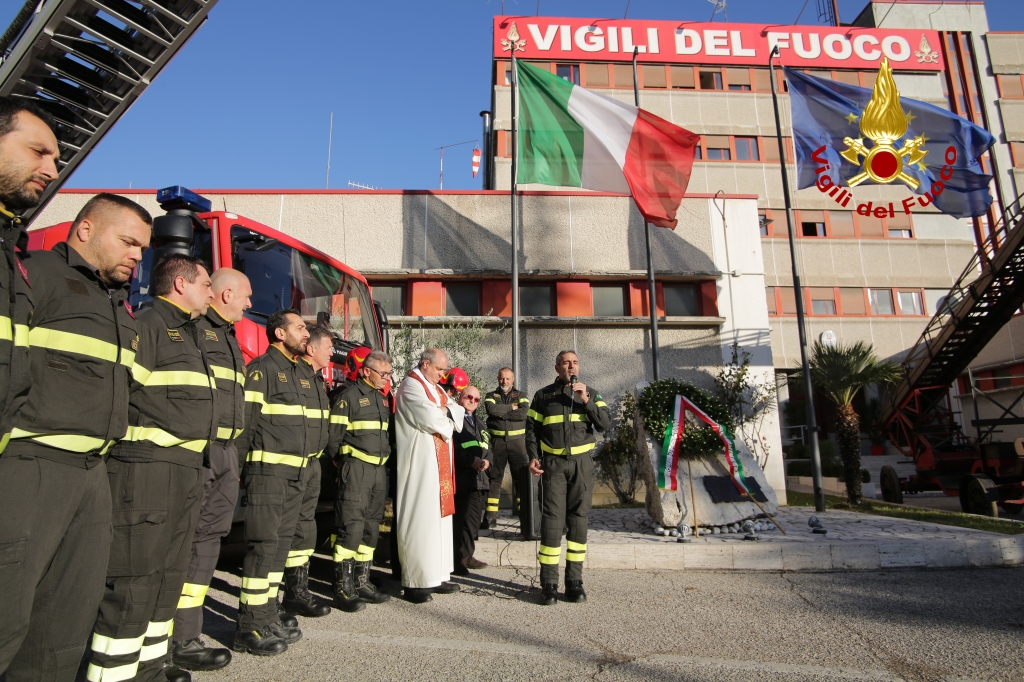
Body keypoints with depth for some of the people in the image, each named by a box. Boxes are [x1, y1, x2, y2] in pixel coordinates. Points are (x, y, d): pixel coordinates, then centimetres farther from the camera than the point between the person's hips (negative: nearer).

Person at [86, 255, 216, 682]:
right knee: (134, 582, -6)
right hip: (146, 469, -10)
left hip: (185, 471, 10)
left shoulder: (190, 335, 22)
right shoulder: (147, 326, -8)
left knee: (170, 574, 16)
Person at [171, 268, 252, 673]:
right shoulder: (191, 328, -6)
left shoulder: (228, 338, 23)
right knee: (187, 541, -5)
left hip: (225, 453, 9)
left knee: (209, 537, 11)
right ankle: (181, 642, 3)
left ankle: (187, 630, 22)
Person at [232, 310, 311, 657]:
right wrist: (238, 467, -16)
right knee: (264, 544, -6)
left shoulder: (296, 373, 19)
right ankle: (250, 628, 3)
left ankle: (269, 615, 22)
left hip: (295, 472, 9)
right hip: (268, 469, -8)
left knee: (282, 543, 12)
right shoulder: (262, 369, -7)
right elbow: (245, 421, -13)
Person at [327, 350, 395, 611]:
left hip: (379, 469, 8)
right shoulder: (350, 396, -8)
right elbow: (333, 436, -10)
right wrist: (345, 463, -4)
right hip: (356, 469, -7)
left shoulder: (382, 399, 16)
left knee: (371, 528, 11)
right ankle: (343, 587, 2)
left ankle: (362, 581, 21)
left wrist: (386, 458, 15)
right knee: (351, 526, -7)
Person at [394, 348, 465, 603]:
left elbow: (458, 413, 10)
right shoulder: (411, 386, -9)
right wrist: (447, 414, -1)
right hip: (420, 465, -9)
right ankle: (414, 582, 1)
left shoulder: (437, 389, 20)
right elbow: (430, 420, -21)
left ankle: (436, 575, 18)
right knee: (420, 519, -6)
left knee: (439, 516, 10)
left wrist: (443, 411, -10)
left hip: (440, 464, 9)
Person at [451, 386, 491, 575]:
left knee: (474, 519, 12)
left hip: (478, 478, 8)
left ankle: (465, 555, 23)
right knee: (460, 519, -6)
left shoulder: (478, 424, 23)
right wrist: (472, 461, -22)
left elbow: (487, 446, 18)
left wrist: (486, 460, -3)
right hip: (461, 479, -8)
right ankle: (458, 559, 3)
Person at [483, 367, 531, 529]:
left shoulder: (521, 396, 10)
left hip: (517, 441, 0)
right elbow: (491, 409, -12)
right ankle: (491, 517, 6)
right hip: (497, 442, 0)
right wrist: (511, 407, -7)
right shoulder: (491, 396, 11)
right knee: (494, 478, 2)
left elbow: (523, 413, -10)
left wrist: (501, 413, -11)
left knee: (522, 478, -1)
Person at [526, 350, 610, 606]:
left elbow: (605, 424, -2)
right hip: (553, 462, -1)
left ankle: (574, 582, 13)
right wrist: (533, 457, -6)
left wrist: (586, 400, -13)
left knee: (578, 518, 4)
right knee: (552, 519, -6)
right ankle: (549, 584, 1)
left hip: (582, 462, 1)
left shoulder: (591, 393, 8)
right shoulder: (543, 395, 7)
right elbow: (532, 428, 7)